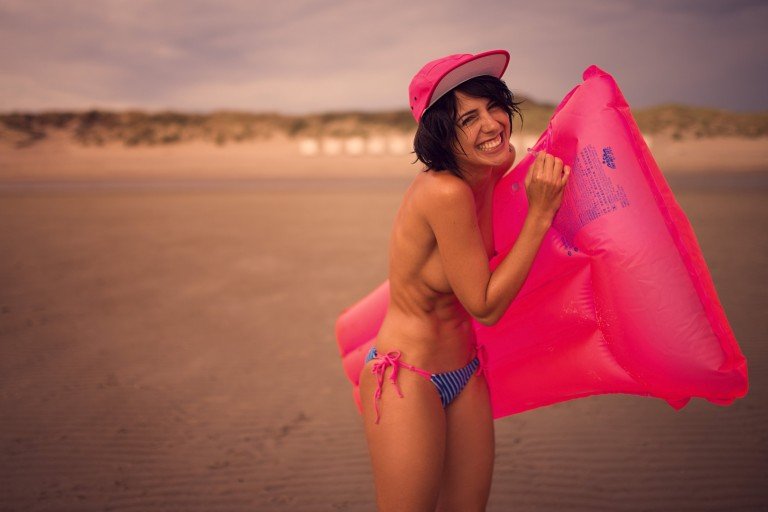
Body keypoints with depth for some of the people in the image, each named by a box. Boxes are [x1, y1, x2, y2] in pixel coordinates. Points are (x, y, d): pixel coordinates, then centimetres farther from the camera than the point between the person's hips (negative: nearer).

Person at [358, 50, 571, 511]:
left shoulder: (497, 165, -2)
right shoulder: (446, 192, -27)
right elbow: (486, 307, -20)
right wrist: (540, 213, -22)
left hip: (465, 373, 8)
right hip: (408, 381, -8)